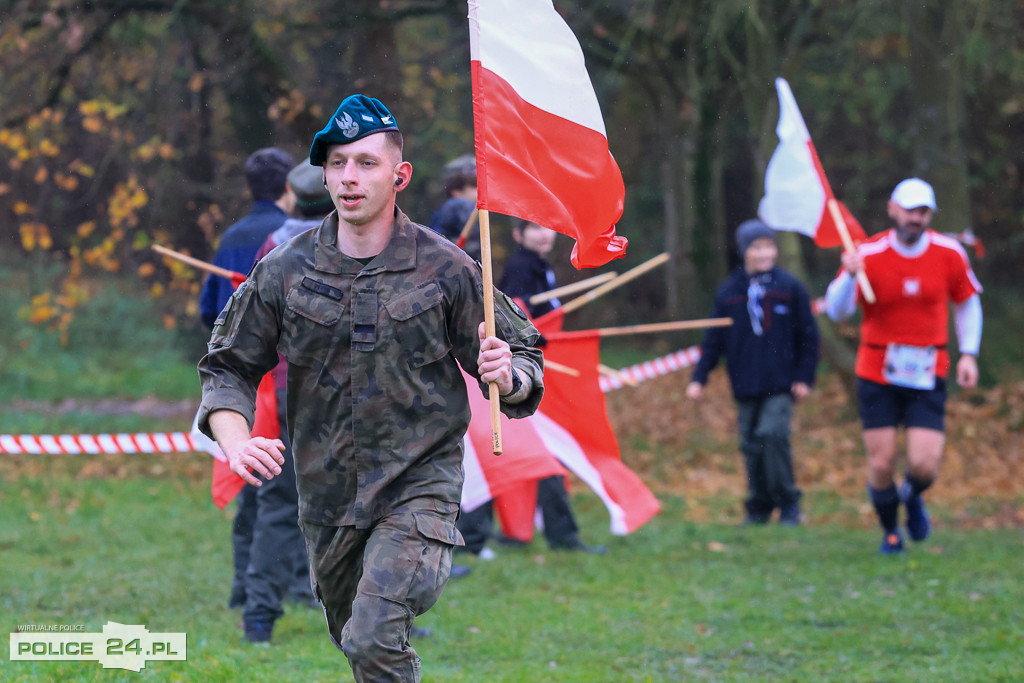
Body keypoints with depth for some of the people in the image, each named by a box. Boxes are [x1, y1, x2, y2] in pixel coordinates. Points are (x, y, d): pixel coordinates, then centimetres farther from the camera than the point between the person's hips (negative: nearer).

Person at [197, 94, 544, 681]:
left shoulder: (445, 268, -7)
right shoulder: (285, 271, -2)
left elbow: (525, 361, 1)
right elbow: (228, 369, 5)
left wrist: (506, 377, -24)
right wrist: (236, 444, -14)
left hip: (419, 484, -4)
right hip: (328, 494, 4)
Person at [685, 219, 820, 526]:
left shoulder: (789, 287, 2)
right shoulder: (728, 292, 7)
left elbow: (808, 336, 6)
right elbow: (713, 340, 11)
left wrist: (805, 377, 1)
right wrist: (698, 379, 5)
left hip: (781, 385, -3)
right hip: (746, 386, 3)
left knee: (773, 434, -19)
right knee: (751, 446, 3)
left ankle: (788, 504, -7)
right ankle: (758, 509, 16)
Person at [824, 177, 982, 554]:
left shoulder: (948, 253, -3)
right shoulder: (869, 255, -10)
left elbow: (967, 302, 13)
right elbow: (837, 311, -14)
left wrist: (968, 354, 3)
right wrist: (849, 276, -34)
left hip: (927, 375, 1)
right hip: (877, 373, -1)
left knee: (924, 466, -9)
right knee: (882, 465, -3)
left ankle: (912, 497, 28)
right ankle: (890, 531, 25)